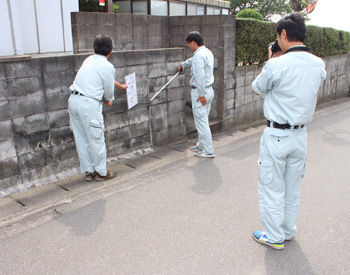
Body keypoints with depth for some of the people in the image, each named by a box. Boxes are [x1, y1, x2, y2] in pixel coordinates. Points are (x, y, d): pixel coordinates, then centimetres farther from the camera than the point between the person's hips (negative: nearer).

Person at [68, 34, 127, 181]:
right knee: (96, 139, 6)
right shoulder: (108, 67, -7)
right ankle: (101, 172, 19)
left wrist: (119, 85, 47)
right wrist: (108, 100, 24)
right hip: (89, 104, -8)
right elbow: (109, 92, 0)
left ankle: (88, 171, 26)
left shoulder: (89, 60, 16)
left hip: (73, 100, 8)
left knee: (81, 139, 13)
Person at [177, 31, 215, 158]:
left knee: (201, 121, -4)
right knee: (203, 120, 18)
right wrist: (183, 64, 49)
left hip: (200, 91, -10)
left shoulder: (199, 55, -18)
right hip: (209, 89, 10)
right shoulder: (207, 52, 14)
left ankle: (208, 151, 0)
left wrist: (202, 95, -24)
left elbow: (200, 77, -25)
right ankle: (201, 145, 30)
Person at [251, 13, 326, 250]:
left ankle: (275, 237, 22)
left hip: (277, 136, -6)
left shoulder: (276, 65, -19)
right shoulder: (318, 65, -1)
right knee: (293, 187, 19)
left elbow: (257, 88, -2)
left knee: (272, 188, 9)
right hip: (301, 134, 6)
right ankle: (289, 231, 35)